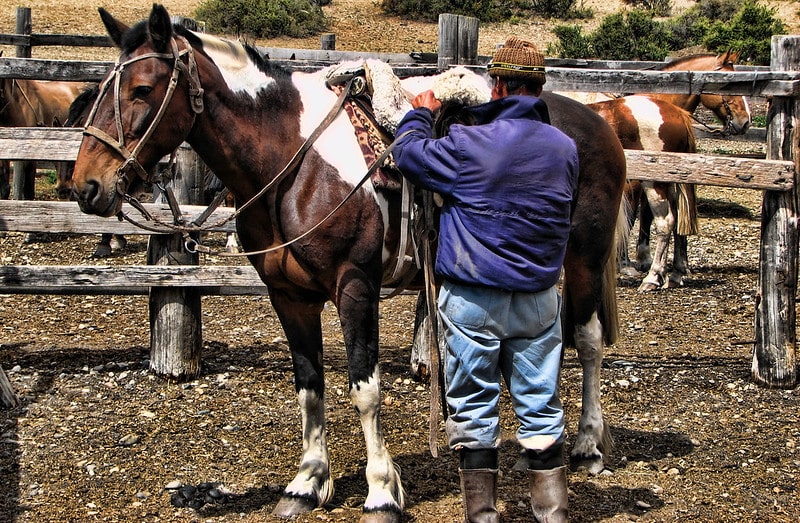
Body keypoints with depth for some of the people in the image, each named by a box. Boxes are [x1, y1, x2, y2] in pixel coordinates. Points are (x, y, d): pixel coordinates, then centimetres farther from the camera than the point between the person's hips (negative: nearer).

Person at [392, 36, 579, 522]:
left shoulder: (468, 145, -14)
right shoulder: (565, 148, 0)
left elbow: (407, 153, 0)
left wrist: (420, 114, 18)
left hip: (473, 298, -4)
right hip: (539, 297, 4)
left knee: (473, 408, 7)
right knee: (541, 404, 12)